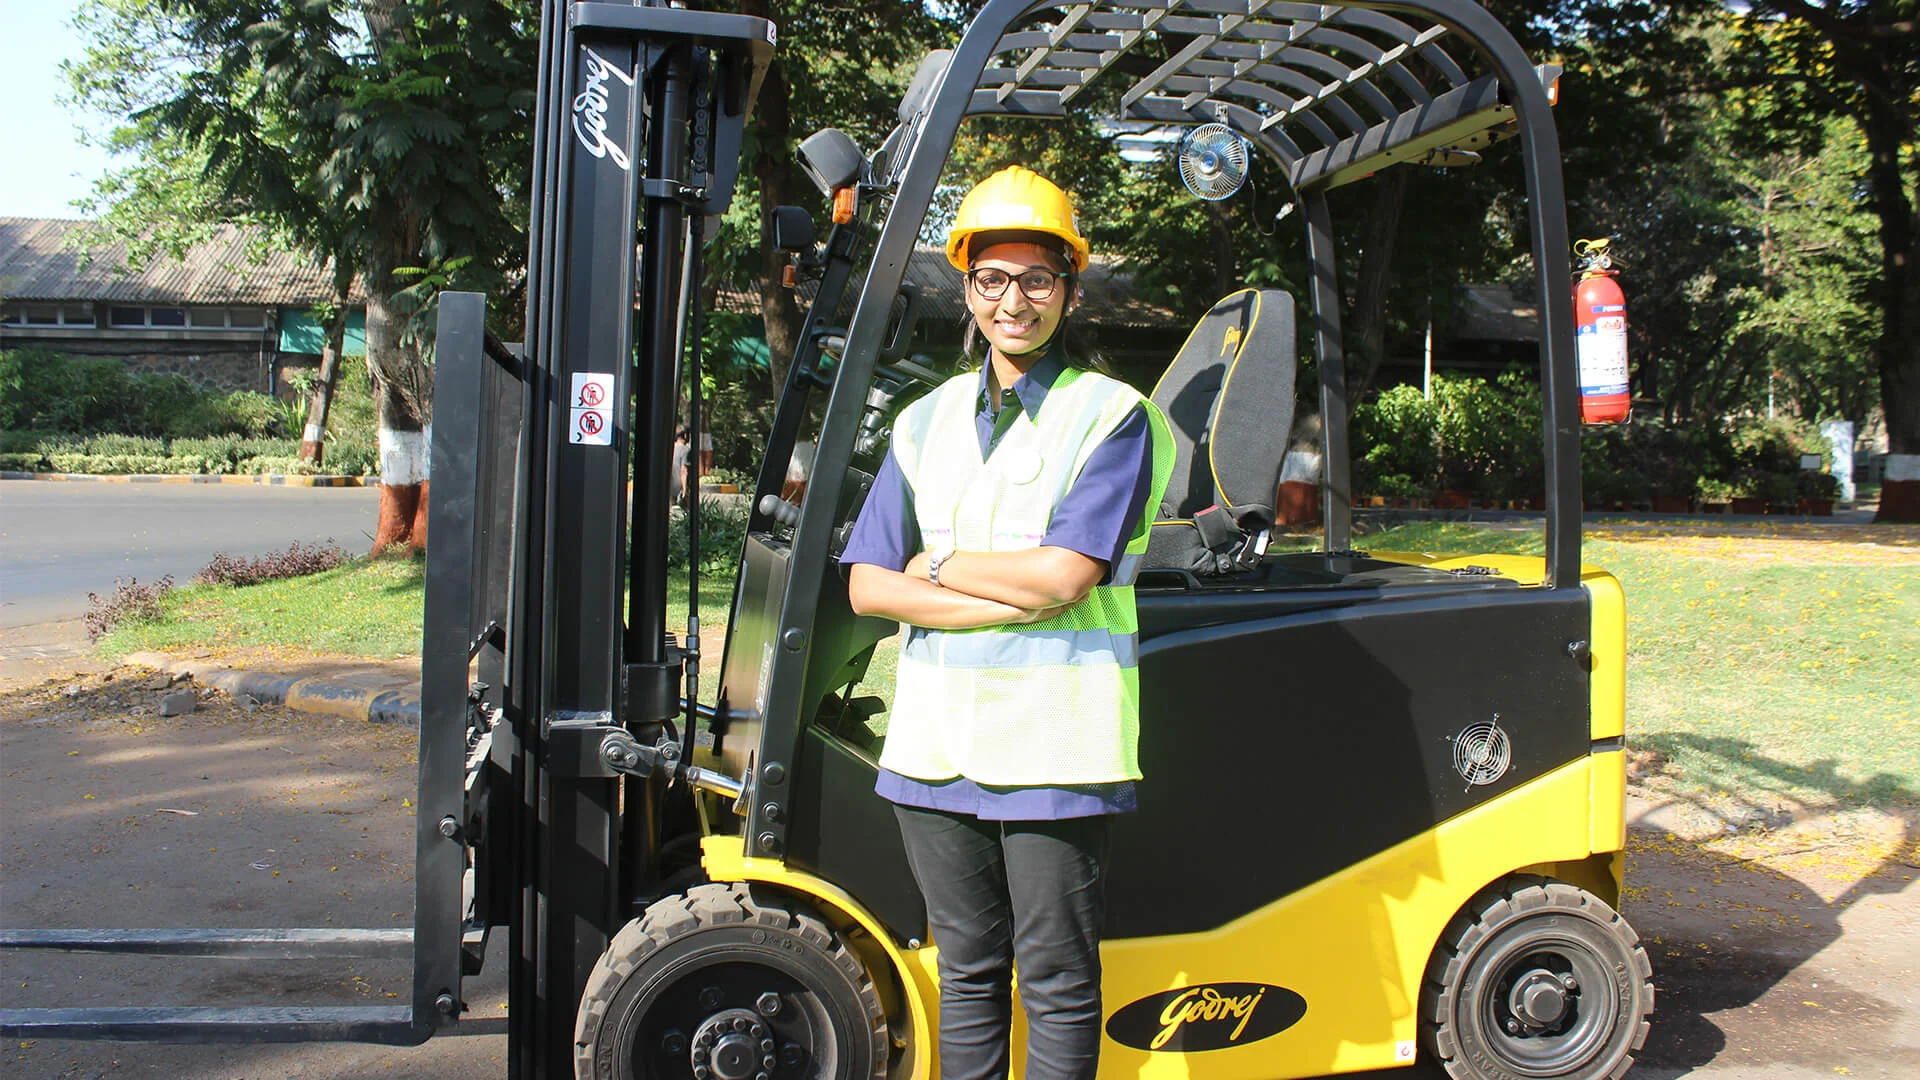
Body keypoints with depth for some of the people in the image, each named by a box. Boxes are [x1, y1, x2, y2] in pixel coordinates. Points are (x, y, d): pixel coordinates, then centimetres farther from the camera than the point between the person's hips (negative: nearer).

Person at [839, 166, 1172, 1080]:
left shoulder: (1112, 416, -1)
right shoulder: (927, 422, 13)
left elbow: (1064, 573, -14)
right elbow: (867, 585, 4)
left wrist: (940, 567, -1)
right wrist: (1006, 603, -9)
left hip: (1054, 748, -4)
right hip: (936, 740, 4)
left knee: (1057, 983, 6)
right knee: (966, 972, 15)